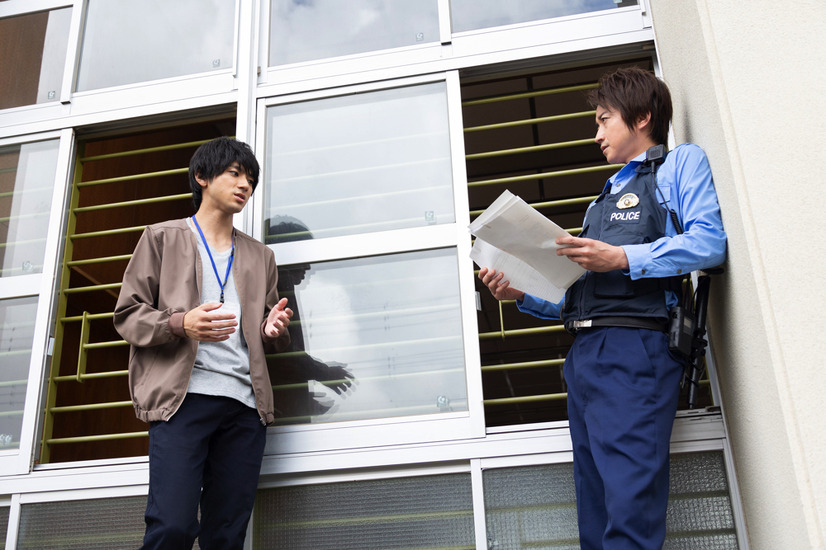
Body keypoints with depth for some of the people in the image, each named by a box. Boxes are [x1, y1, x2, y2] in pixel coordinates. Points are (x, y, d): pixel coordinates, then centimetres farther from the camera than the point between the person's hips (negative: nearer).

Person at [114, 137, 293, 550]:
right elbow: (127, 314, 7)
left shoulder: (260, 256, 25)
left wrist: (273, 331, 2)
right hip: (182, 395, -3)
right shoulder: (162, 238, 14)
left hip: (245, 404, 4)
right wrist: (180, 324, -13)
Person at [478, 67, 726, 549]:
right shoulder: (604, 199, 32)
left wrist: (622, 259, -15)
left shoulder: (681, 162, 12)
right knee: (595, 508, 5)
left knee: (630, 505, -16)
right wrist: (522, 295, 11)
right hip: (583, 354, 8)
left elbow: (710, 243, -7)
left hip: (634, 346, -8)